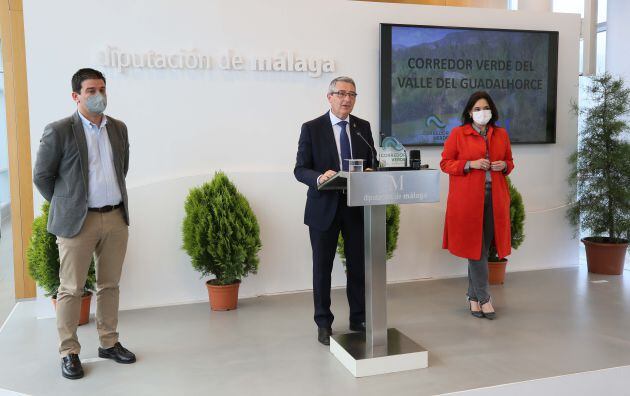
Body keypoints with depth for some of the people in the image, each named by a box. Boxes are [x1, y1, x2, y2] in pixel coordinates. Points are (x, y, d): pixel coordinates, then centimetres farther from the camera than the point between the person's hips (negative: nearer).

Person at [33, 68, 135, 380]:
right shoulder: (59, 131, -7)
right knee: (71, 289, 4)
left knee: (109, 285, 13)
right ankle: (69, 352, 17)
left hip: (116, 217, 5)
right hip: (78, 221, -4)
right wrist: (64, 206, 6)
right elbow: (41, 176, -1)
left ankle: (109, 343, 26)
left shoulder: (119, 128, 8)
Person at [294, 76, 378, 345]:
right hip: (324, 206, -3)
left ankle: (359, 319, 27)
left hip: (357, 206, 3)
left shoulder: (363, 127, 7)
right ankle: (324, 323, 22)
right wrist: (319, 177, -26)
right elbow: (300, 169, -6)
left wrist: (371, 171, -12)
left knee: (358, 265, 11)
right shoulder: (312, 128, -4)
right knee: (322, 267, 8)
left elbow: (373, 162, 12)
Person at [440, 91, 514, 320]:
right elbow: (445, 163, 0)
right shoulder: (458, 134, 0)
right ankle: (483, 298, 6)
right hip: (469, 198, -4)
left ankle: (473, 297, 20)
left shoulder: (501, 134, 13)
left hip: (494, 197, 4)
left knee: (484, 247, 8)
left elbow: (509, 161, 23)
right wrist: (471, 164, -13)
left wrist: (504, 166, -1)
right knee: (475, 247, -4)